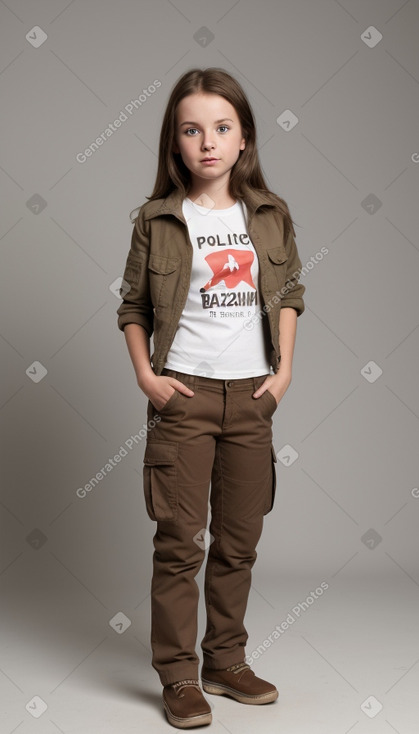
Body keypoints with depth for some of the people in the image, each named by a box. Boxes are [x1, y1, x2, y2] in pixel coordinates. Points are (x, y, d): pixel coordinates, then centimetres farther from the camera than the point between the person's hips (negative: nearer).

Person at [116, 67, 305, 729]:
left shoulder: (270, 214, 4)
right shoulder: (158, 219, -2)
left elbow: (289, 294, 12)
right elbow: (133, 306, 4)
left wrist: (284, 369, 3)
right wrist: (145, 375, -6)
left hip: (252, 395, 3)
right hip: (184, 394, -3)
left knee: (240, 539, 12)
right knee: (181, 542, 0)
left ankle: (227, 662, 27)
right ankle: (179, 678, 13)